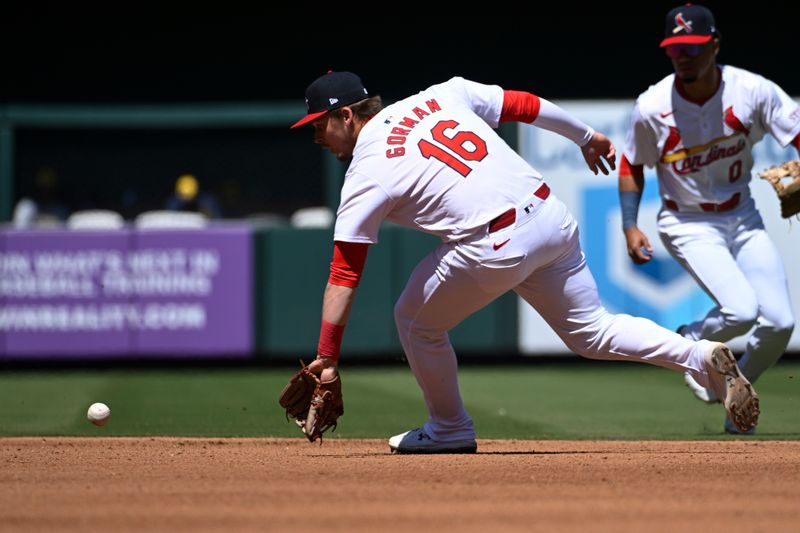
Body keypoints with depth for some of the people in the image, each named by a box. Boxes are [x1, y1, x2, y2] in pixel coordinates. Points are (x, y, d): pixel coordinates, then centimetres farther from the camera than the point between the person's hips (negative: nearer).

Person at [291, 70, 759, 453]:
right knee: (592, 331, 19)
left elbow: (344, 276, -1)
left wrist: (327, 358, 2)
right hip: (553, 216, 7)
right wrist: (585, 137, 34)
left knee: (416, 320, 17)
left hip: (497, 246, -7)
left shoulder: (365, 176, 0)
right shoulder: (437, 97, 15)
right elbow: (524, 105, 19)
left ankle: (450, 429, 27)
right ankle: (700, 357, 2)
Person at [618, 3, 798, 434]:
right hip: (689, 225, -3)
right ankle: (689, 344, 10)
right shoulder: (652, 107, -13)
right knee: (740, 310, -24)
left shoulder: (753, 91, -13)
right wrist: (630, 226, -7)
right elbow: (632, 167, 2)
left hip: (743, 219, 3)